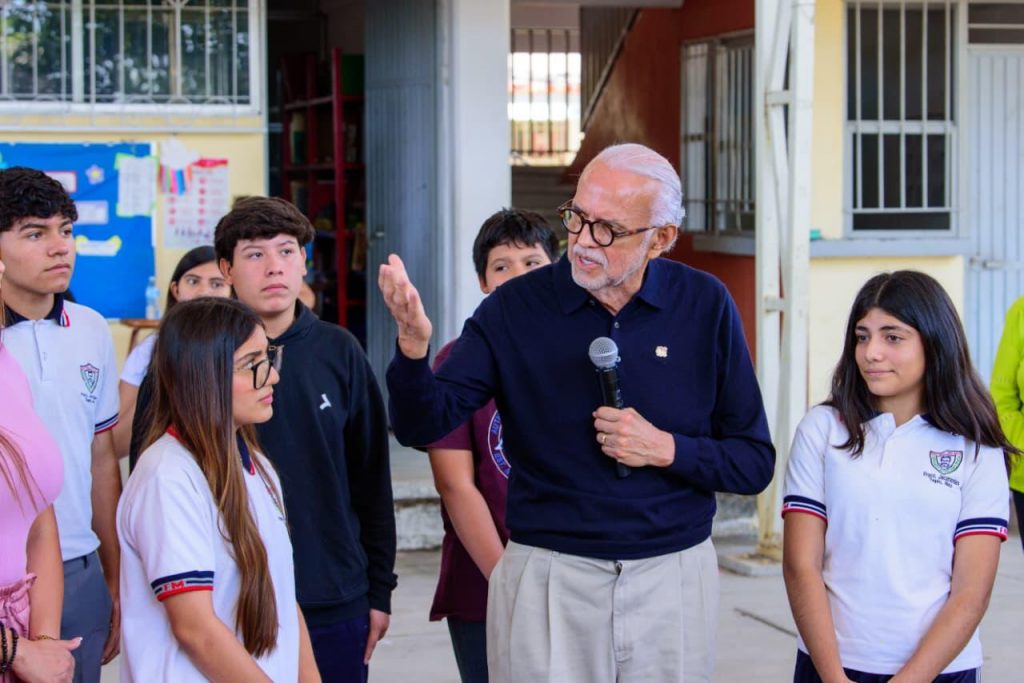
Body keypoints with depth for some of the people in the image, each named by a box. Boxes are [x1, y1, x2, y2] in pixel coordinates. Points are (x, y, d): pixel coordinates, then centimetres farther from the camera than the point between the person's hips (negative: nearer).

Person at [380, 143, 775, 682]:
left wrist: (666, 450, -15)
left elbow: (754, 462, 1)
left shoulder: (705, 307, -3)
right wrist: (414, 347, -31)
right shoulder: (516, 308, -6)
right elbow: (423, 425, -13)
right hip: (546, 575, -1)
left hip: (673, 575, 1)